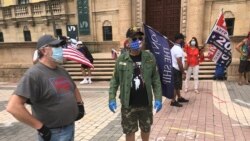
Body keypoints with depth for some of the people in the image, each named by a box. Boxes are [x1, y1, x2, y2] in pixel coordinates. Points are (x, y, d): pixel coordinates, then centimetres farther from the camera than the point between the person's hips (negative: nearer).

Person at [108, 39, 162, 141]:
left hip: (146, 103, 1)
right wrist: (112, 98, -8)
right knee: (129, 131, 12)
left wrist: (158, 98, -7)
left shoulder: (149, 58, -4)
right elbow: (115, 80, 0)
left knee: (146, 129, 21)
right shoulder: (121, 59, -5)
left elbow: (156, 80, -1)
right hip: (128, 104, -1)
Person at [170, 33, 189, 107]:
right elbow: (179, 62, -24)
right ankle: (173, 101, 5)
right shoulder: (178, 49, -20)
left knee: (177, 85, 20)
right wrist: (183, 72, -17)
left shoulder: (174, 48, 14)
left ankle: (179, 98, 33)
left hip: (174, 69, 11)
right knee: (175, 86, -3)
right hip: (176, 70, -11)